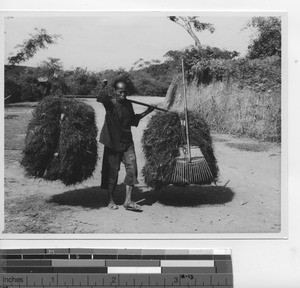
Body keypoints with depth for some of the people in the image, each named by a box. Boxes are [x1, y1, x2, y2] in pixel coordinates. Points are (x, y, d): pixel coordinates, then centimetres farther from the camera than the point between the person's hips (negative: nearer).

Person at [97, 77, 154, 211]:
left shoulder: (128, 104, 6)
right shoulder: (110, 103, -11)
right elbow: (103, 97, -35)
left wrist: (146, 112, 16)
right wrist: (103, 89, -54)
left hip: (127, 142, 4)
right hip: (112, 142, -4)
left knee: (132, 167, -8)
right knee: (112, 171, 4)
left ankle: (128, 201, -3)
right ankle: (111, 200, 22)